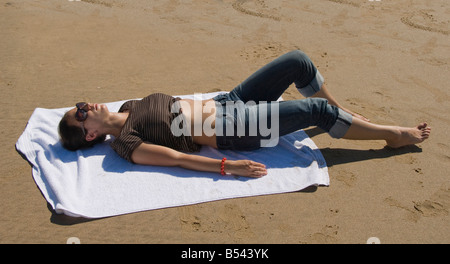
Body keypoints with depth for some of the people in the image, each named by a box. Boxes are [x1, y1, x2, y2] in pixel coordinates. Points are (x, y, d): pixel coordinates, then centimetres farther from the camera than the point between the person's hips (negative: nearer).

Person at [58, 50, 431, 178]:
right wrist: (228, 167, -22)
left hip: (225, 102, 8)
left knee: (298, 61, -3)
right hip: (231, 130, -8)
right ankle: (393, 134, 4)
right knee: (314, 110, -16)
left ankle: (345, 113, 18)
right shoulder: (125, 144, -11)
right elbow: (177, 158, -18)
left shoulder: (130, 107, 12)